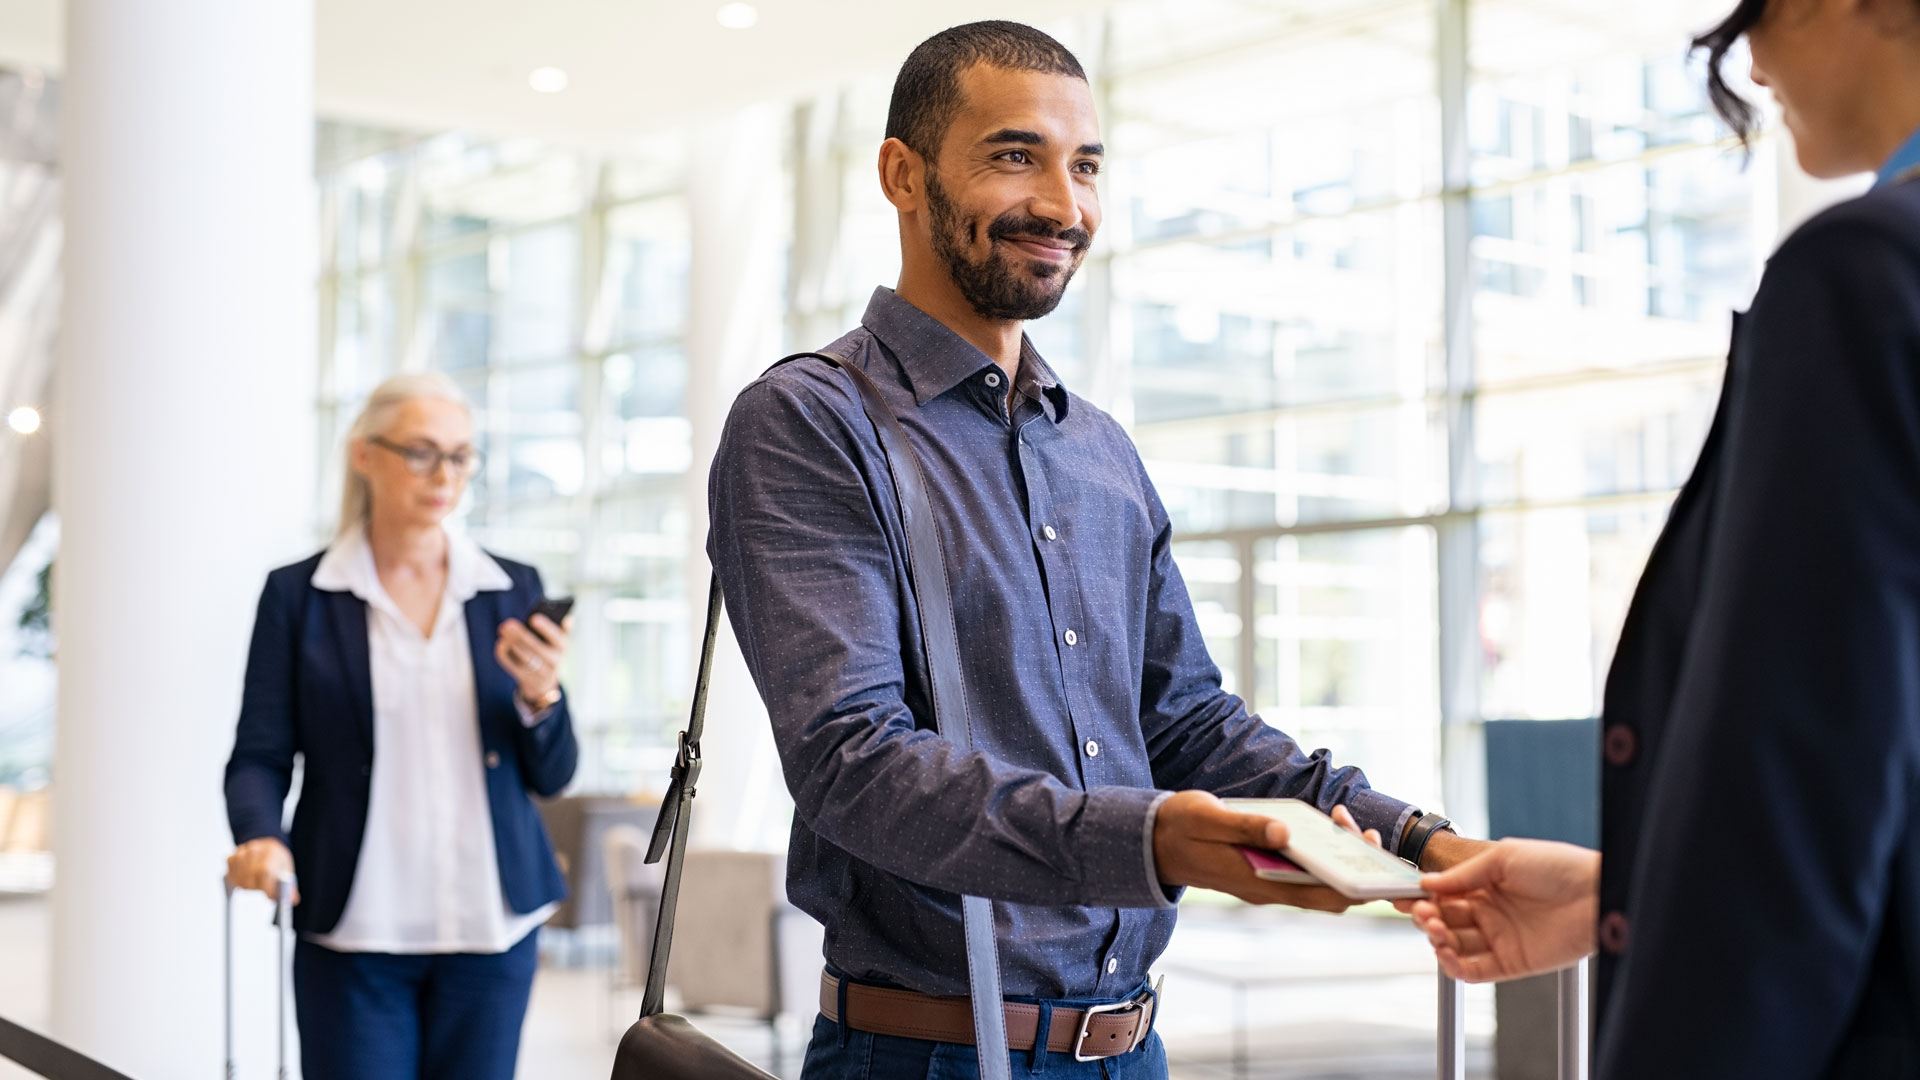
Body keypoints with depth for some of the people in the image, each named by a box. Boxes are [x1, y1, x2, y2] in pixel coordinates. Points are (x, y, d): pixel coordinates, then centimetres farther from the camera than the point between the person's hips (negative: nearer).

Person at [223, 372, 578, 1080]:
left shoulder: (512, 591, 7)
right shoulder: (298, 595, 2)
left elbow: (551, 777, 8)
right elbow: (260, 754, 1)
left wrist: (540, 696, -12)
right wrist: (260, 837, -19)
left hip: (489, 923, 2)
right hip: (352, 928, -2)